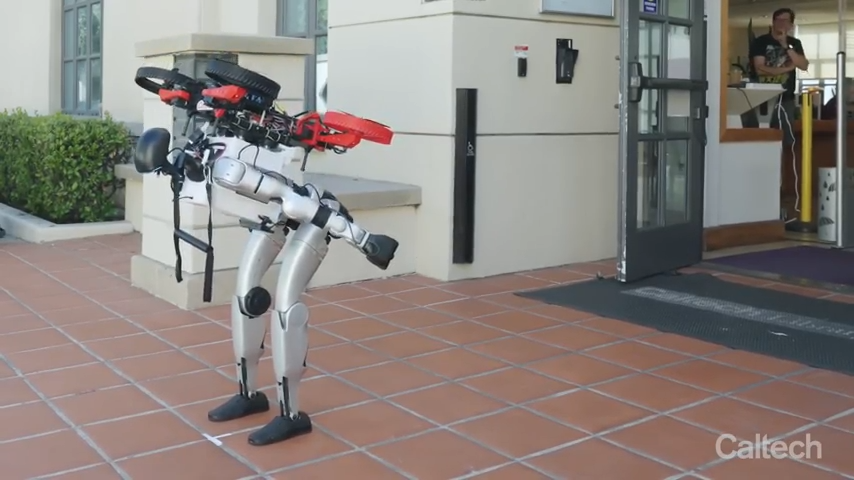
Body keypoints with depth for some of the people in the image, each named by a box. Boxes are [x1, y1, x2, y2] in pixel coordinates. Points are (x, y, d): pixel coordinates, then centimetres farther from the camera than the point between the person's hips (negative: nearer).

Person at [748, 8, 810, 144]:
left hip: (786, 97, 3)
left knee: (787, 140, 1)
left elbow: (804, 66, -4)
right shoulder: (761, 42, -1)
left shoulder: (794, 43, 12)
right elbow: (760, 69, -13)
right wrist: (787, 68, -7)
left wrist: (786, 46, -11)